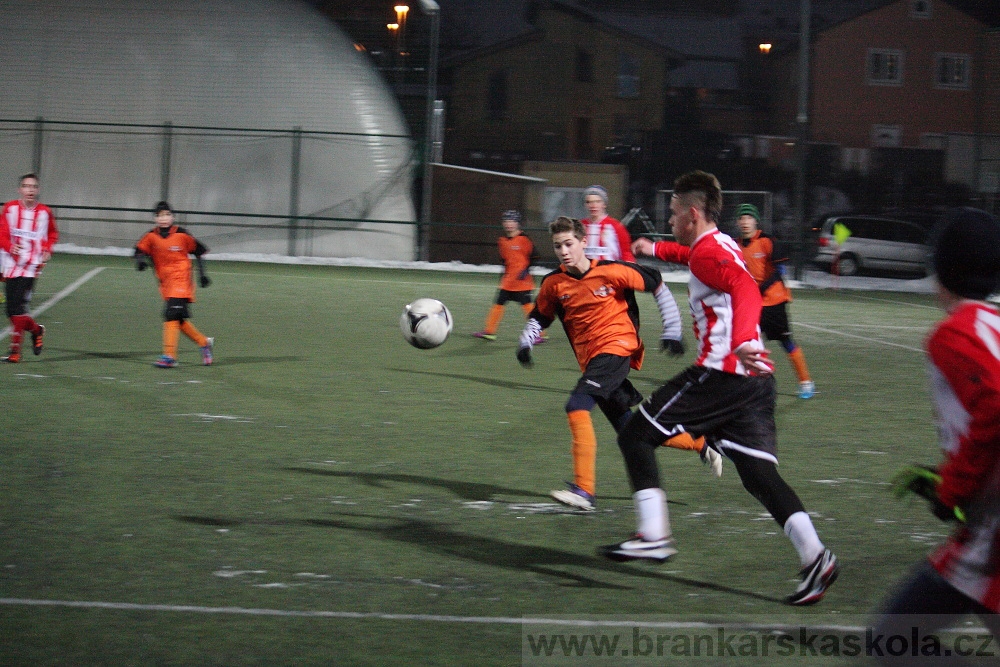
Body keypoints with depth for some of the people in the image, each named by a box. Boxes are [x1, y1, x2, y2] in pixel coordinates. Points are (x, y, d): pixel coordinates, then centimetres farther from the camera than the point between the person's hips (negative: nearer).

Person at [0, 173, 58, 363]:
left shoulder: (45, 212, 2)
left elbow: (53, 234, 19)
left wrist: (47, 249, 1)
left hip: (32, 265, -3)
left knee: (18, 307, -15)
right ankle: (35, 329, 32)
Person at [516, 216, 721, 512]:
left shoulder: (611, 271, -10)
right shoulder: (553, 283, 3)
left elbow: (657, 285, 0)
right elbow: (539, 317, 19)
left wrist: (672, 331, 0)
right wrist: (525, 343, -1)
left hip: (617, 347, -6)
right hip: (591, 361, 6)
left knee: (577, 406, -26)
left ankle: (584, 490, -27)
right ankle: (704, 446, 29)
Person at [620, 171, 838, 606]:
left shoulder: (707, 251, -7)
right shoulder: (722, 247, 22)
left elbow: (746, 290, -26)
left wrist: (742, 341, -41)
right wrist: (655, 249, 61)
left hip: (720, 373, -9)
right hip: (755, 379, 9)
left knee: (635, 434, 3)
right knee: (759, 473, 4)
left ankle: (653, 537, -2)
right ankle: (814, 557, -12)